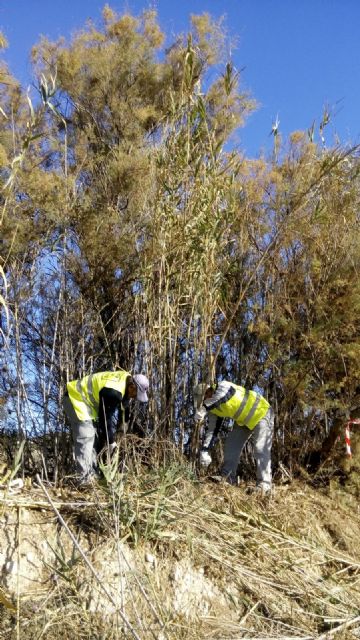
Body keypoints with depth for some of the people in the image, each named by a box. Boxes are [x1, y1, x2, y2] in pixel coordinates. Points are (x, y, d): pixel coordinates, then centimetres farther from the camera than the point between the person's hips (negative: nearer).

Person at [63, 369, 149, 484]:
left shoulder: (126, 382, -3)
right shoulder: (113, 391, -33)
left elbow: (124, 405, 13)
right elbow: (106, 417, -26)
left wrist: (124, 422, 11)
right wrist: (110, 441, -16)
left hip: (89, 401, 11)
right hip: (76, 398, -11)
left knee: (97, 438, 6)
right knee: (86, 438, -21)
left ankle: (91, 475, 9)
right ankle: (85, 478, -23)